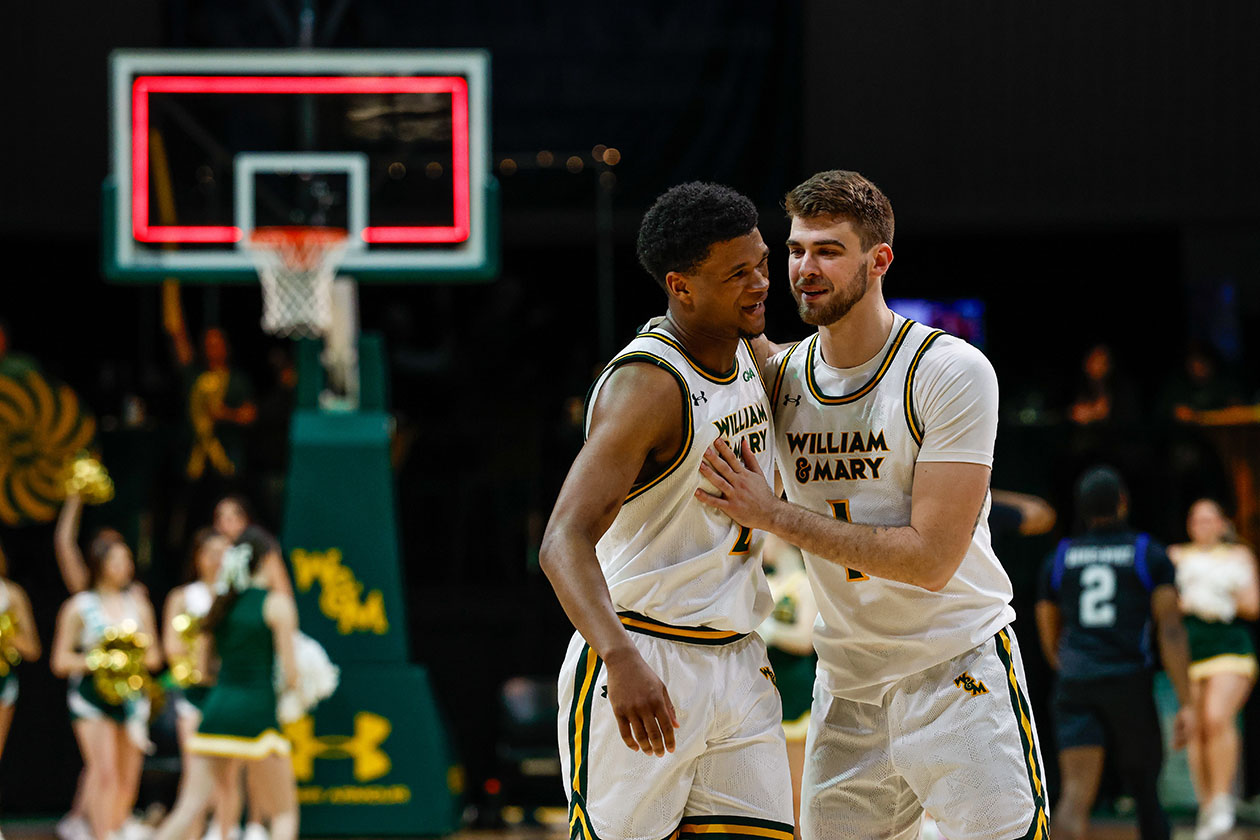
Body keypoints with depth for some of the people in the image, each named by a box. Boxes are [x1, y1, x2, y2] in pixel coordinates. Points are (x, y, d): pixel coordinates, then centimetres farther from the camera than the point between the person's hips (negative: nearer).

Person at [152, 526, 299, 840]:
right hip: (257, 711, -5)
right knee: (284, 813, 8)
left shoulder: (222, 602, 12)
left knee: (189, 809, 3)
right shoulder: (277, 604, -4)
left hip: (216, 708, 5)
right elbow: (290, 675, -7)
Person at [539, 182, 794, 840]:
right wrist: (622, 658, -43)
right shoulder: (647, 386, -19)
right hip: (644, 667, -8)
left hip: (737, 663, 8)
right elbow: (564, 543, -30)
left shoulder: (751, 353, 8)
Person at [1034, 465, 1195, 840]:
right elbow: (1170, 631, -6)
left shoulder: (1058, 560, 11)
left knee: (1076, 794, -10)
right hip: (1130, 682, -1)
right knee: (1145, 788, 16)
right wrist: (1186, 703, -7)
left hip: (1075, 684, 1)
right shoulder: (1150, 555, 3)